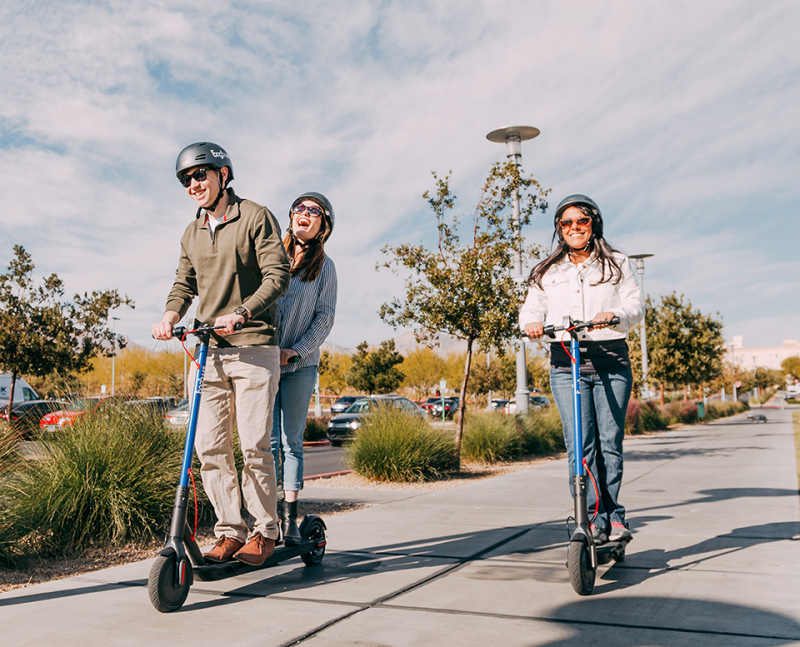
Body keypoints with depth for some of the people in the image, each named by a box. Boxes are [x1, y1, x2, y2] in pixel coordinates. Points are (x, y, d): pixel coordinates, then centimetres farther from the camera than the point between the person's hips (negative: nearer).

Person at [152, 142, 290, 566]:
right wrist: (171, 313, -3)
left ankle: (263, 531, 10)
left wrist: (242, 313, -24)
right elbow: (185, 282, 19)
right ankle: (230, 531, 13)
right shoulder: (192, 233, 18)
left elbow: (278, 275, -10)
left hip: (254, 346, -6)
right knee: (209, 446, 2)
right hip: (208, 347, 6)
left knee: (253, 445, -6)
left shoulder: (255, 217, -1)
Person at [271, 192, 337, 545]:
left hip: (300, 363, -1)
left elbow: (324, 317, 1)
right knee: (269, 440, -1)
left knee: (292, 441, 1)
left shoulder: (324, 267, 7)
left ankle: (291, 519, 6)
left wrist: (296, 351, -11)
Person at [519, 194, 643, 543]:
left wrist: (614, 315, -20)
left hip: (612, 360, 0)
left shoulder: (617, 264, 14)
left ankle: (612, 514, 14)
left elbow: (635, 305, 3)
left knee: (610, 441, 0)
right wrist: (531, 323, -14)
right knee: (579, 444, -8)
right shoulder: (547, 271, 18)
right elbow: (532, 308, 10)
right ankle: (593, 516, -2)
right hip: (565, 363, 0)